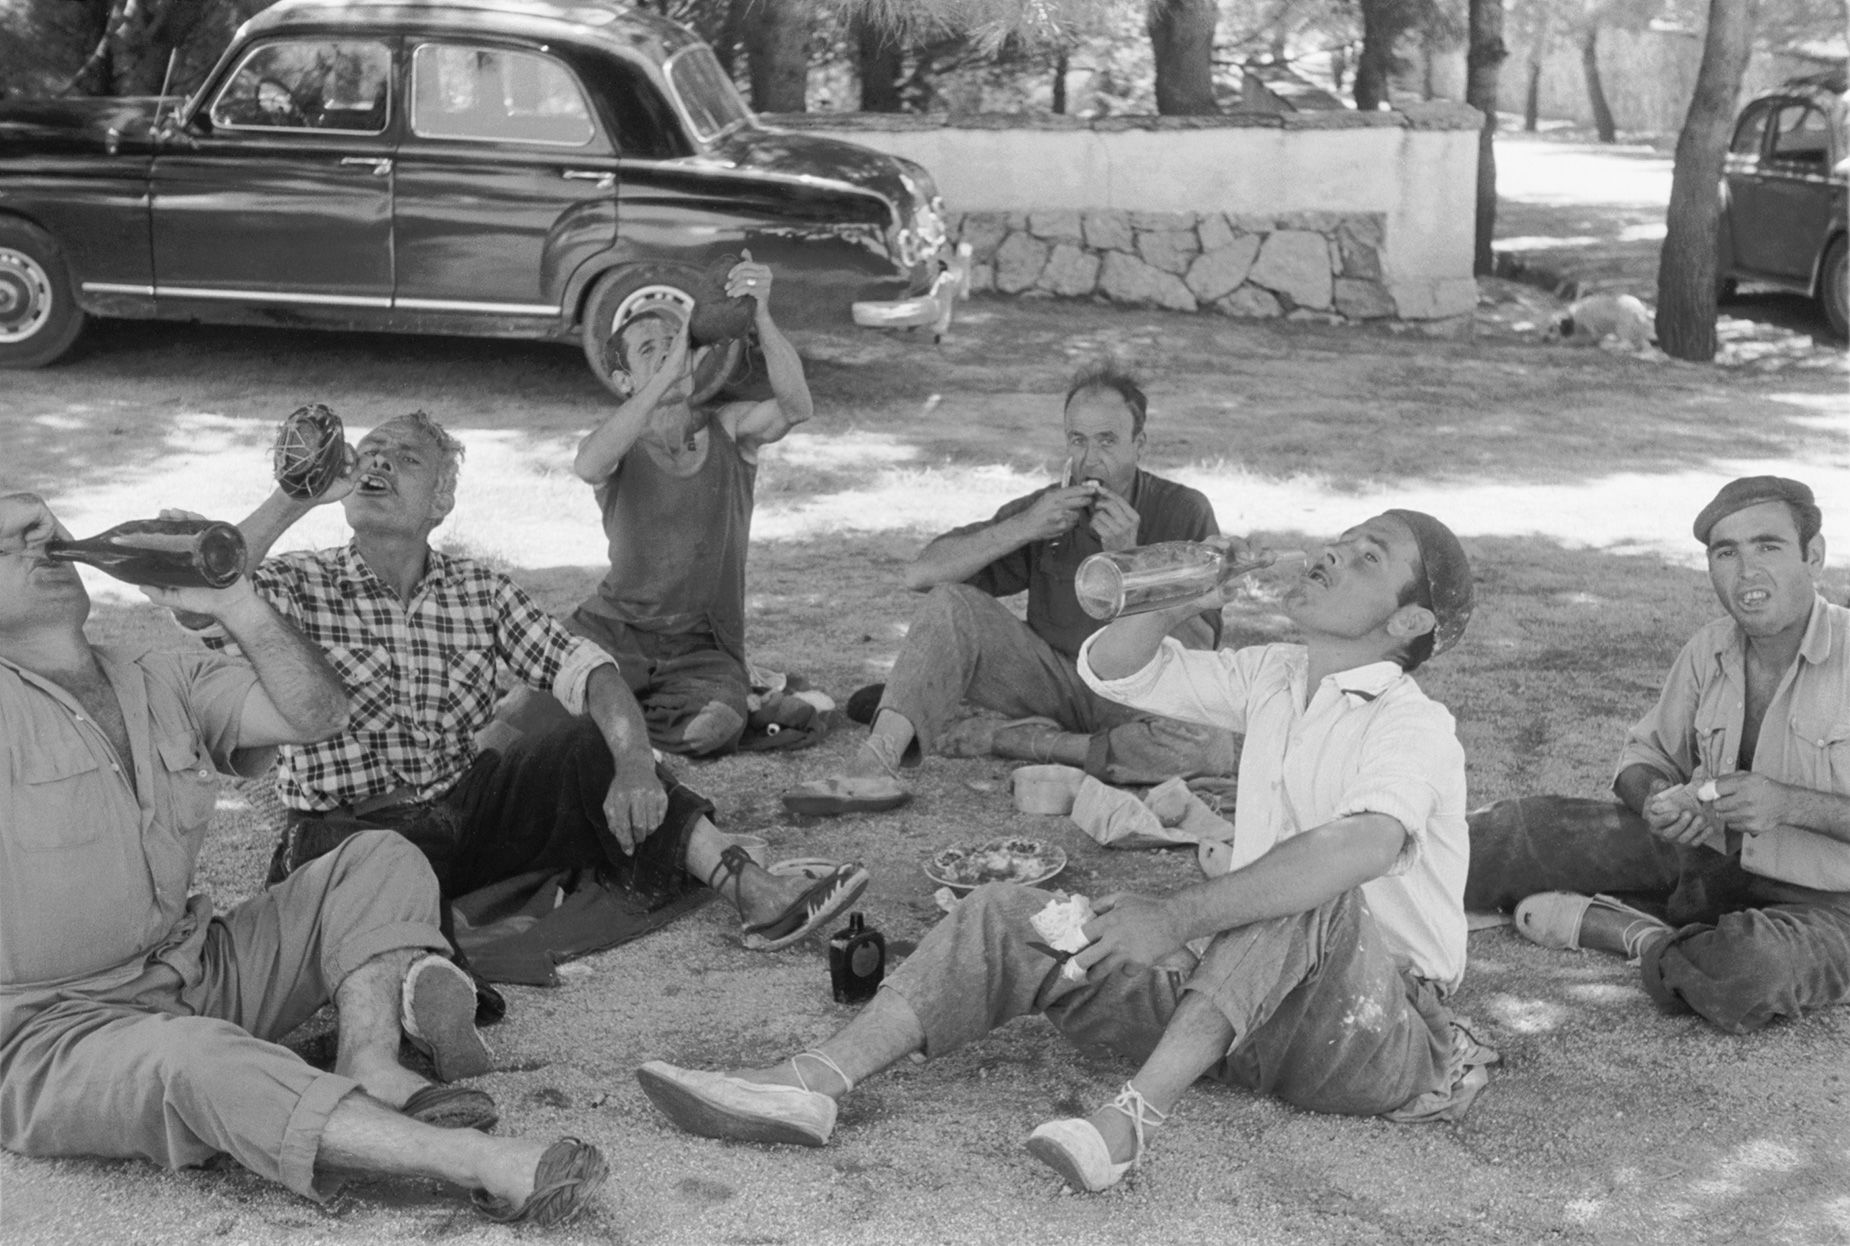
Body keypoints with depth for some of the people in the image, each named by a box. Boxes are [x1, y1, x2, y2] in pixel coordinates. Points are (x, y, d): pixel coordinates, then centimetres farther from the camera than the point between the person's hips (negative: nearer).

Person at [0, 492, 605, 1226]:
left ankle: (370, 1071, -26)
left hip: (197, 973, 8)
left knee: (381, 861, 1)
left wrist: (232, 602, -14)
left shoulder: (163, 684, 9)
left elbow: (316, 712, -2)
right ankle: (488, 1168, -48)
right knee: (193, 1061, -39)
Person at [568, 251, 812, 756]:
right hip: (615, 630, -1)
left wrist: (760, 317, -38)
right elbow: (588, 466, -30)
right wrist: (667, 377, -36)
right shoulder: (623, 443, -3)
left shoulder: (730, 429, 0)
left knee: (711, 727, -29)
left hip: (702, 646, 1)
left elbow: (796, 407, -22)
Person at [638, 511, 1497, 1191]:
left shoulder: (1414, 727, -14)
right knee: (1011, 916, -6)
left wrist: (1177, 917, -40)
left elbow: (1362, 846, -35)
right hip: (1240, 1013, 7)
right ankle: (812, 1086, -22)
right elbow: (1109, 669, 11)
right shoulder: (1275, 678, 11)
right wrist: (1176, 601, -9)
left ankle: (1132, 1120, -44)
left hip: (1381, 1039, -7)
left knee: (1308, 892, -38)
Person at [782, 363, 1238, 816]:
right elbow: (921, 575, -10)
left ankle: (1007, 738, -25)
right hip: (1055, 675, 2)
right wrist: (1023, 529, -21)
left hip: (1148, 692, -2)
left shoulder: (1184, 512, -8)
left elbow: (1196, 652, -14)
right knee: (951, 604, -18)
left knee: (1218, 747, -36)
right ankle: (876, 765, -33)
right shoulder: (1046, 509, -1)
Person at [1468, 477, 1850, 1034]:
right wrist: (1657, 798, -14)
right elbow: (1646, 753, 10)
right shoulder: (1709, 651, -1)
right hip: (1713, 860, 6)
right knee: (1538, 823, -5)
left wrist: (1788, 802, -29)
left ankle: (1632, 935, -10)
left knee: (1751, 971, -39)